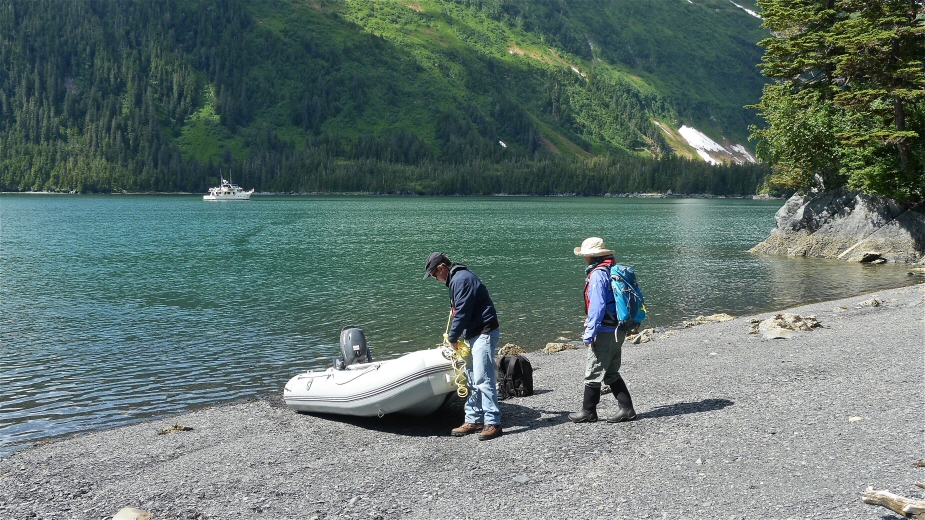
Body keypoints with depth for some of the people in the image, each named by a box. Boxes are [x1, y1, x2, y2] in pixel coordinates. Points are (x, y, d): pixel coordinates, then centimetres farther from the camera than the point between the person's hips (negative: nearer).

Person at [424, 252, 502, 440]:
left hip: (484, 333, -11)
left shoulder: (461, 280, -16)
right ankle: (474, 420, 18)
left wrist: (453, 338, -8)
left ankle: (493, 423, -11)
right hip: (476, 334, 11)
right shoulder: (459, 278, 17)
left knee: (482, 379, -13)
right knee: (472, 380, 13)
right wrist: (455, 336, 14)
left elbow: (462, 313, -19)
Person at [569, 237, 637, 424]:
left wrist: (589, 333, -16)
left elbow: (597, 307, -21)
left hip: (604, 332, -9)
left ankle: (588, 412, 12)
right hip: (618, 330, 9)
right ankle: (626, 408, 16)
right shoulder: (614, 270, 10)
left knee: (593, 373, 3)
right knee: (611, 373, 17)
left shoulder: (598, 274, -17)